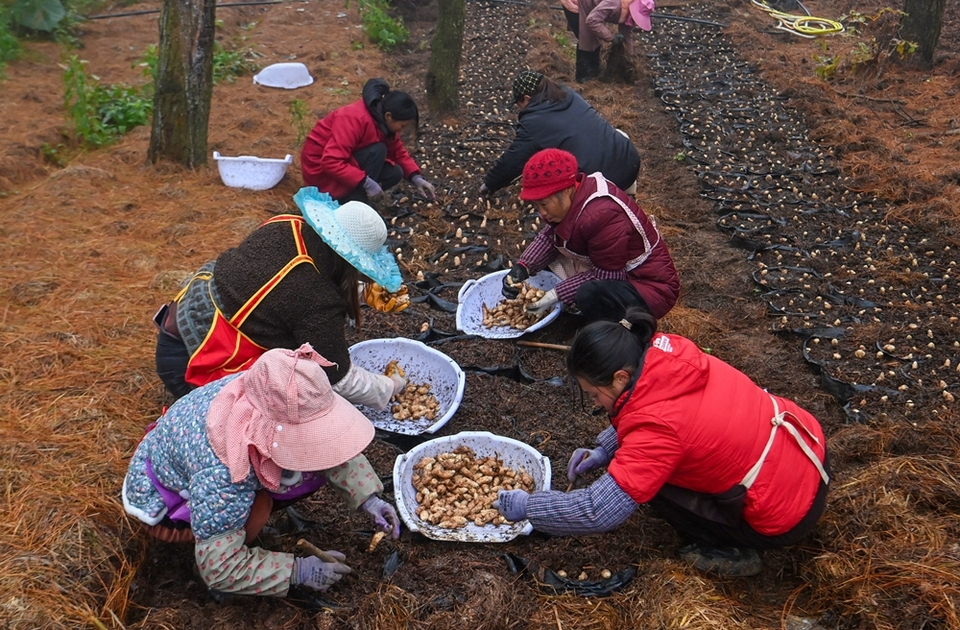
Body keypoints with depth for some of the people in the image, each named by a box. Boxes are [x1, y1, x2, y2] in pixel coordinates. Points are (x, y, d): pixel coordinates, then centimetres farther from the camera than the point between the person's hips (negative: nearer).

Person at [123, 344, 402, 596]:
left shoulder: (273, 398, -28)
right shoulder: (222, 474, -43)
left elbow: (331, 446, -8)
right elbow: (218, 569, -32)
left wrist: (368, 497, -17)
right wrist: (298, 571, -27)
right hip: (161, 503, -6)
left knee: (314, 468, -11)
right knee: (254, 511, -33)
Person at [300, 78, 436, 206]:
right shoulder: (355, 119, -31)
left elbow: (399, 152, 6)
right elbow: (331, 162, -36)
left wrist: (416, 177, -10)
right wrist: (366, 183, -37)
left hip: (349, 163, 9)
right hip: (321, 170, -8)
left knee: (395, 173, -8)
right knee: (377, 150, -26)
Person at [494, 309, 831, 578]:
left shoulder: (657, 427, -29)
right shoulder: (665, 351, -9)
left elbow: (598, 511, -29)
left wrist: (527, 506, -17)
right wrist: (606, 449, 2)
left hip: (787, 513, -8)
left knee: (650, 480, -4)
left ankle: (730, 551, 5)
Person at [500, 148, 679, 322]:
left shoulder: (601, 216, -34)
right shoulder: (573, 194, -9)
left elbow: (606, 276, -27)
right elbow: (548, 236, 2)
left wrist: (557, 294, -24)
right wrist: (523, 267, -14)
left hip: (651, 285, -9)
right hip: (612, 272, 9)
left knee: (590, 296, -37)